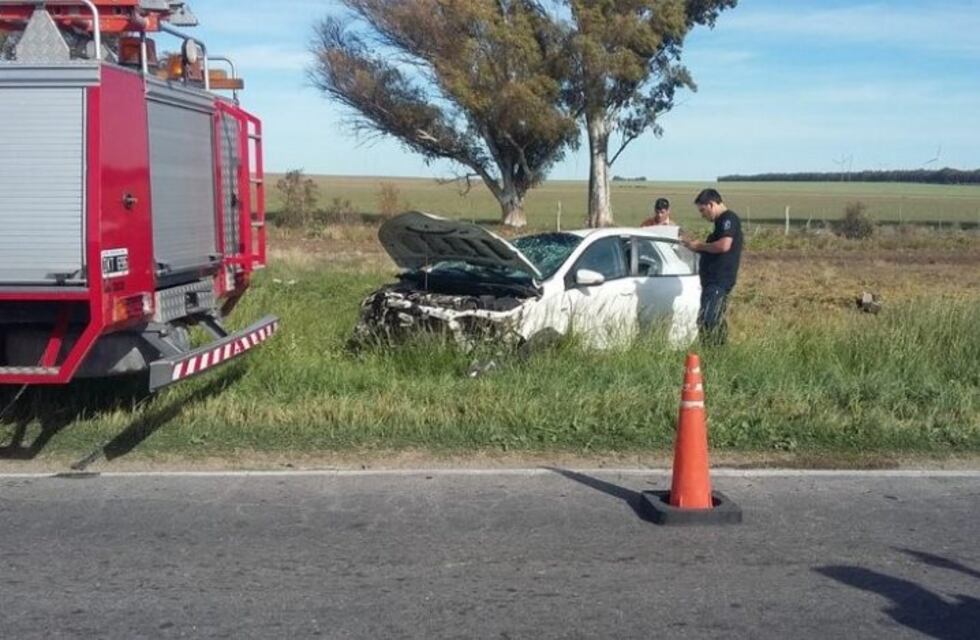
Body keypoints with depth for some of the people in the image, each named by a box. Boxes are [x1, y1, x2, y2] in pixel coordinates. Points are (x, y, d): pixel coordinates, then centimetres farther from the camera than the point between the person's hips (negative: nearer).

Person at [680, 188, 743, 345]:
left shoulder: (729, 218, -9)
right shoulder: (722, 221, 22)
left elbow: (724, 245, -23)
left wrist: (700, 246, -10)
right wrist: (695, 246, 15)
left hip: (719, 280, -11)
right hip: (714, 280, 11)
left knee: (707, 322, -16)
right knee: (716, 322, 11)